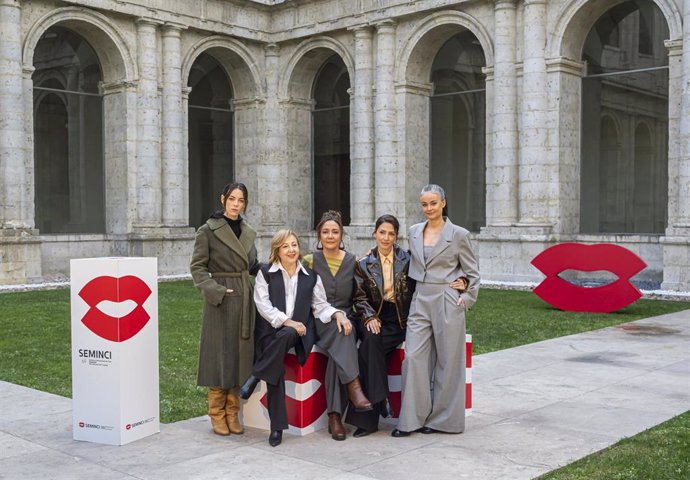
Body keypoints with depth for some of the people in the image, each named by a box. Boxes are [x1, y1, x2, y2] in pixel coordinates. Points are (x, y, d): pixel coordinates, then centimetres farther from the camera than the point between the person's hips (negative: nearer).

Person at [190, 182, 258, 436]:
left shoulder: (248, 232, 12)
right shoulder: (208, 230, -5)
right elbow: (197, 267, -7)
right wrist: (215, 290, -17)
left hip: (245, 299, 6)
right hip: (221, 301, -5)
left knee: (240, 356, 7)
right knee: (219, 356, -1)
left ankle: (232, 414, 17)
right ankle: (217, 415, 10)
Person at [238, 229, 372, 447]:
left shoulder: (311, 276, 18)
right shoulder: (265, 273, 10)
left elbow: (320, 305, 13)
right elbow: (263, 304, -1)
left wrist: (336, 313, -9)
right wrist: (287, 321, -13)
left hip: (299, 331, 2)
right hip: (271, 330, -1)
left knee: (285, 336, -35)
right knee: (277, 366, -29)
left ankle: (255, 377, -18)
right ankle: (277, 426, -25)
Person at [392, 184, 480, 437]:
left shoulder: (458, 234, -3)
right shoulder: (414, 232, 10)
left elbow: (473, 272, 4)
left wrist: (467, 299, -3)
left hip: (447, 302, -4)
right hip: (420, 302, 4)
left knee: (447, 361, 3)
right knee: (413, 357, -5)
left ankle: (443, 418, 15)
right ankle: (413, 418, 2)